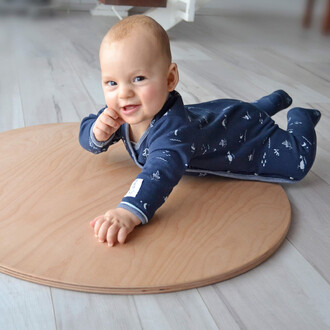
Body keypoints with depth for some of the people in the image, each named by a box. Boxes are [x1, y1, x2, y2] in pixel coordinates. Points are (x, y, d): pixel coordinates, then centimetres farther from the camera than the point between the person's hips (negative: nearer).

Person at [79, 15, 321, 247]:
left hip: (244, 131, -7)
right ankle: (278, 99, 66)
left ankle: (299, 119, 25)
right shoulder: (120, 113, -26)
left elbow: (162, 171, -66)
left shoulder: (173, 127, -49)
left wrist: (129, 211, -82)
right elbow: (87, 139, -12)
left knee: (296, 162, -7)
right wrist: (98, 133, -36)